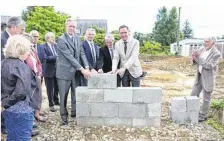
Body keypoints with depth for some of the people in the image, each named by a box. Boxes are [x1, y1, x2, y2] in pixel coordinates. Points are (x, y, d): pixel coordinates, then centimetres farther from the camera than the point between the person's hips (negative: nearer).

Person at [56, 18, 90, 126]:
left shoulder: (77, 38, 9)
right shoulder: (61, 39, -12)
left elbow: (82, 54, 4)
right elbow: (69, 56, -19)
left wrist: (87, 67, -10)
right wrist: (82, 69, -22)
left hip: (76, 71, 6)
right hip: (64, 71, -5)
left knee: (77, 94, 11)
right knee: (64, 95, 4)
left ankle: (75, 112, 28)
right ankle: (64, 116, 20)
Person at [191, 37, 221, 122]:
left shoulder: (216, 53, -16)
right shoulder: (202, 50, 3)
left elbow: (209, 66, -24)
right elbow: (196, 62, 8)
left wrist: (199, 58, -29)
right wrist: (194, 59, -15)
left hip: (208, 78, -6)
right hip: (199, 76, 6)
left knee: (206, 99, 7)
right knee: (193, 95, 14)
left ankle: (203, 116, 22)